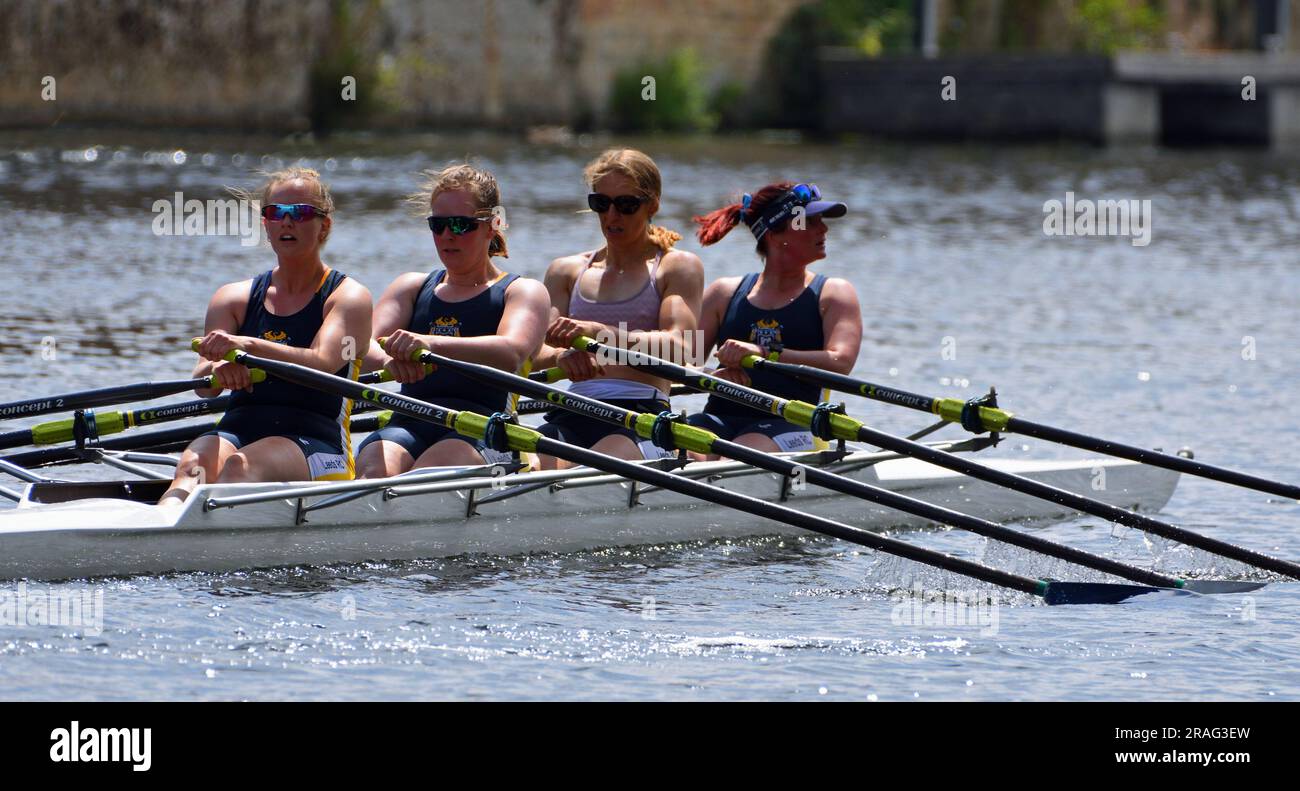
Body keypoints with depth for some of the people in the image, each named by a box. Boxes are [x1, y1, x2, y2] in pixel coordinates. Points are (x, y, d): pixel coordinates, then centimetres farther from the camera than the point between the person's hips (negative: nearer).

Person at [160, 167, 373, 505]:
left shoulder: (347, 297, 5)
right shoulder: (234, 298, 17)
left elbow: (321, 364, -16)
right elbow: (202, 385, 1)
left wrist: (248, 346, -33)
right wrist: (218, 370, -26)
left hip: (314, 443, -3)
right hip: (238, 430, 3)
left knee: (240, 466, -36)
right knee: (193, 464, -32)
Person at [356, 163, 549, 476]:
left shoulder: (523, 292, 12)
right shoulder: (412, 287, 25)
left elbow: (512, 353, -12)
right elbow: (364, 347, 6)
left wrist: (431, 344, -30)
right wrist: (389, 360, -22)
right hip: (409, 424, 3)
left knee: (433, 468, -37)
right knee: (375, 470, -33)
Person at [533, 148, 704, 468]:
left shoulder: (678, 266, 13)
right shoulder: (566, 271, 25)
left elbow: (679, 348, -6)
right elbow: (538, 354, 12)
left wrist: (601, 333, -22)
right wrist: (561, 355, -15)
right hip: (572, 416, 4)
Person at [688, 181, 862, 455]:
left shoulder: (833, 294, 12)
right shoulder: (725, 293, 17)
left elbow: (840, 363, -7)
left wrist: (766, 354, -18)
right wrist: (713, 376, -13)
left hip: (789, 426, -2)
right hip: (721, 419, 2)